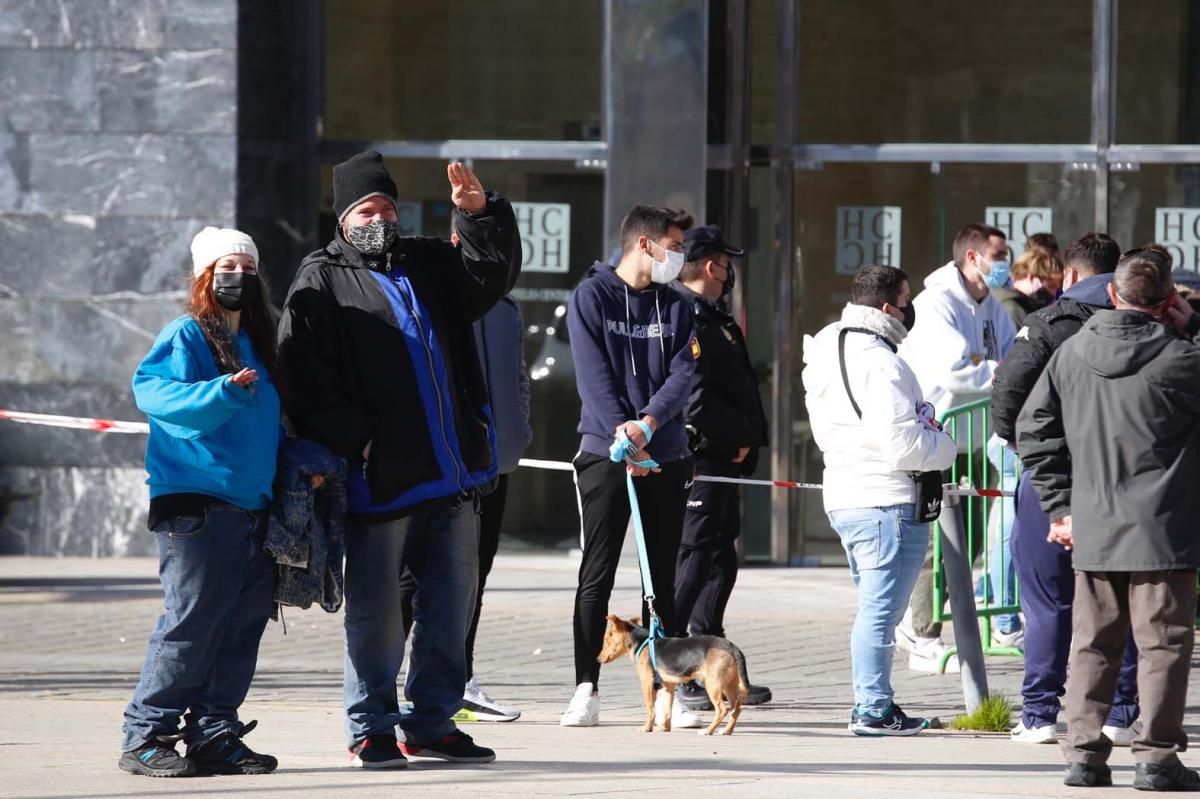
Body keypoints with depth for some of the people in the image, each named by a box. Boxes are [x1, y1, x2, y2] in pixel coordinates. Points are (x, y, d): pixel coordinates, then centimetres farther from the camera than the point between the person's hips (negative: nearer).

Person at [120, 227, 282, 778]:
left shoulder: (259, 345, 19)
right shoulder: (185, 337, -3)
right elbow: (156, 393, -19)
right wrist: (224, 392, -30)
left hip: (253, 506, 8)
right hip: (197, 503, -8)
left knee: (244, 625, 5)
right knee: (190, 623, -10)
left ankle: (215, 735, 11)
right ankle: (145, 737, -4)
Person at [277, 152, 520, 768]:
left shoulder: (430, 266, 18)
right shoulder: (321, 284, 0)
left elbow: (492, 272, 13)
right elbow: (307, 381, -7)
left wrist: (480, 213, -4)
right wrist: (358, 442, -15)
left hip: (452, 473, 6)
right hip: (379, 479, -6)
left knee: (451, 600, 9)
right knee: (376, 608, -1)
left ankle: (431, 722, 18)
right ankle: (371, 729, 8)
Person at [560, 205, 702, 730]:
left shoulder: (676, 306, 9)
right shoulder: (591, 297, -2)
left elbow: (683, 373, -3)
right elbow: (595, 378, -10)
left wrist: (647, 422, -20)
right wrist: (625, 442, -20)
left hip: (666, 456, 4)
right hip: (605, 455, -4)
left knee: (664, 578, 5)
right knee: (596, 576, -3)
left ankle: (666, 689, 7)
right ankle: (586, 690, -1)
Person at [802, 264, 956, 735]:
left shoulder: (827, 355, 14)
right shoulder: (881, 362, -17)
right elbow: (901, 442, -22)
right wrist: (946, 447, -3)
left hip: (842, 495, 10)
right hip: (886, 501, -10)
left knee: (874, 606, 18)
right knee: (881, 608, -6)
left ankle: (871, 704, 22)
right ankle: (873, 709, -4)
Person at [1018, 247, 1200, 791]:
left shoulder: (1071, 353, 5)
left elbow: (1033, 429, 8)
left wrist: (1059, 505, 11)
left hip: (1091, 530, 4)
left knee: (1092, 643, 12)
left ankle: (1083, 752, 9)